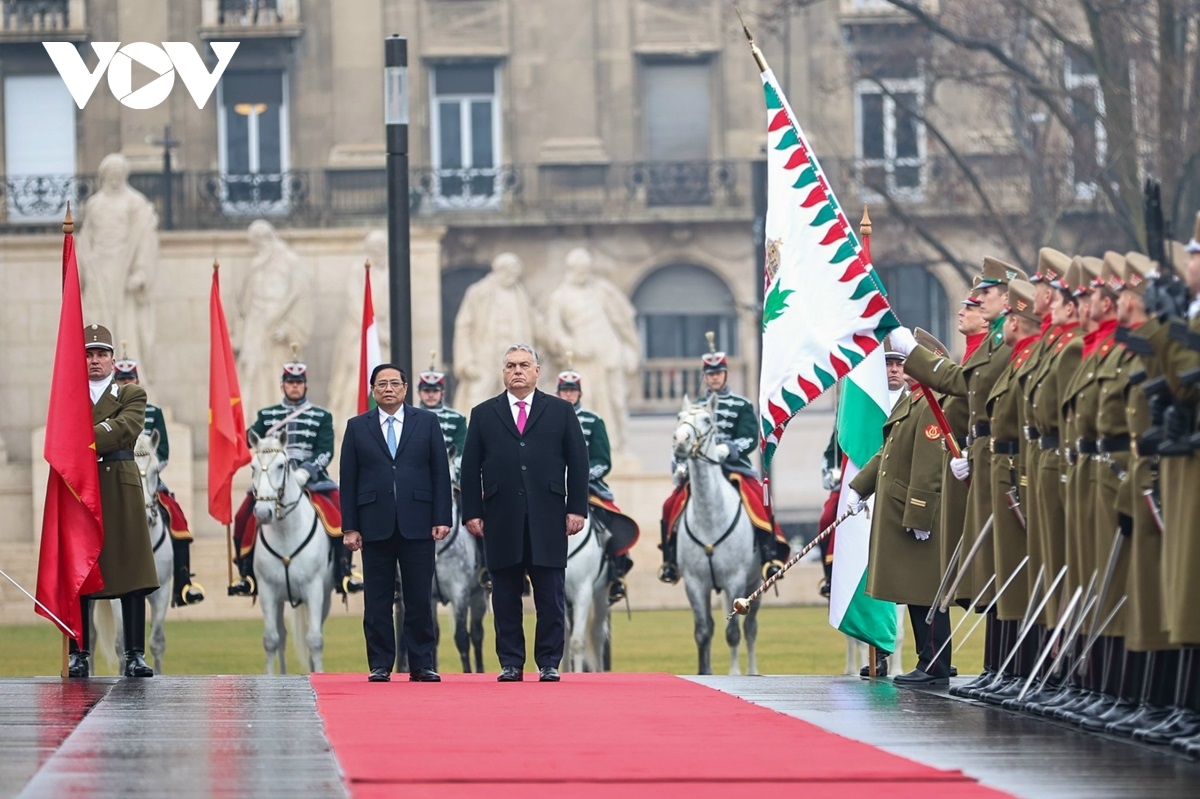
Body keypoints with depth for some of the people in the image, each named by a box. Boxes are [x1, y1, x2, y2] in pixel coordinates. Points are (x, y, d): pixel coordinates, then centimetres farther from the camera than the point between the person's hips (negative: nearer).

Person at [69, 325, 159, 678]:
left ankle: (135, 655, -4)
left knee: (131, 573, -4)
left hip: (121, 491, -1)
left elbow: (125, 428, -9)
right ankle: (78, 655, 3)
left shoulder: (132, 396, 10)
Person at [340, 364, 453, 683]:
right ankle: (380, 665, 7)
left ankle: (421, 665, 5)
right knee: (377, 601, 2)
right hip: (375, 525, 0)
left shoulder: (427, 422, 8)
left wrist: (442, 518, -3)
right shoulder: (357, 427, 9)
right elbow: (348, 480, 6)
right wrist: (350, 527, 0)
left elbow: (440, 473, 5)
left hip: (417, 524, 0)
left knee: (420, 599, 0)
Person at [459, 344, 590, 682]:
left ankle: (549, 663, 4)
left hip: (547, 519, -1)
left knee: (550, 596, -1)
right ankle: (510, 663, 7)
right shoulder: (484, 414, 11)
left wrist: (577, 509, -1)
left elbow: (578, 462, 7)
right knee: (505, 597, 2)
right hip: (502, 520, 1)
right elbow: (470, 468, 8)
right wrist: (472, 512, 0)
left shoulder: (560, 411, 10)